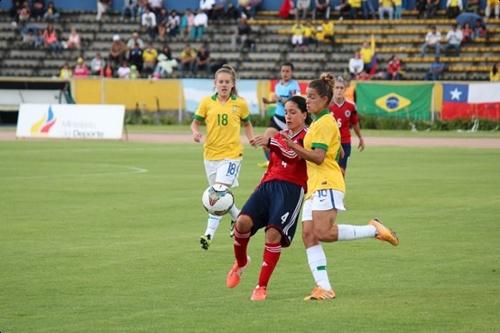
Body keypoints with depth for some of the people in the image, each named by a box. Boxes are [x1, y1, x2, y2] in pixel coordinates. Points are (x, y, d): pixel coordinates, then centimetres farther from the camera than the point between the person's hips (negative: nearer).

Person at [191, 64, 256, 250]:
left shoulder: (240, 104, 0)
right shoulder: (207, 102, 1)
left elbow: (247, 124, 15)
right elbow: (196, 122, 8)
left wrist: (251, 138, -2)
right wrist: (195, 132, -14)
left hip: (231, 153, -3)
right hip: (211, 153, 3)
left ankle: (210, 233, -19)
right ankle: (237, 217, 42)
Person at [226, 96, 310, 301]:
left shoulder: (307, 137, 3)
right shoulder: (280, 137, 25)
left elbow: (293, 155, -18)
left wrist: (270, 143, -34)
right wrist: (260, 187, 31)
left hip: (292, 189, -5)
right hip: (268, 185, 5)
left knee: (273, 234, -19)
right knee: (243, 221, -19)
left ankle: (262, 287, -7)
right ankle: (240, 263, 9)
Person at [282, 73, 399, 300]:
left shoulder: (324, 122, -9)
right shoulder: (317, 122, 21)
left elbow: (318, 157, -18)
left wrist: (293, 146, -23)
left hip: (326, 185, -10)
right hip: (315, 187, 10)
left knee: (323, 232, -21)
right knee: (308, 235, -3)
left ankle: (374, 230, -5)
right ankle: (324, 288, -8)